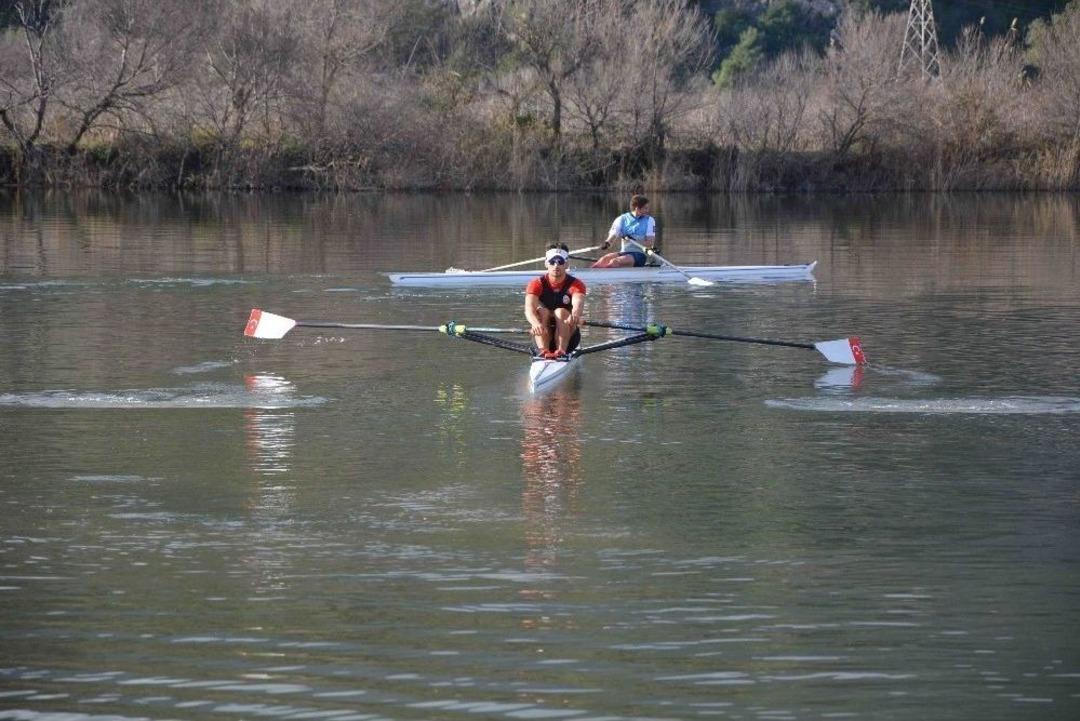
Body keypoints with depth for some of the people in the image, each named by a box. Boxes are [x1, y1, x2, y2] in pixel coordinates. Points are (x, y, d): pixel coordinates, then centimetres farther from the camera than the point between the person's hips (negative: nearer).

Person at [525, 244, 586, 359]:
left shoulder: (575, 284, -6)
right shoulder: (537, 284, -4)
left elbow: (578, 303, -28)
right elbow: (529, 309, -22)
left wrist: (575, 315, -54)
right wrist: (536, 323, -46)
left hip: (569, 338, -1)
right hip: (544, 337, 1)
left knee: (561, 312, -27)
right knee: (542, 311, -25)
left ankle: (561, 350, -47)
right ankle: (543, 351, -45)